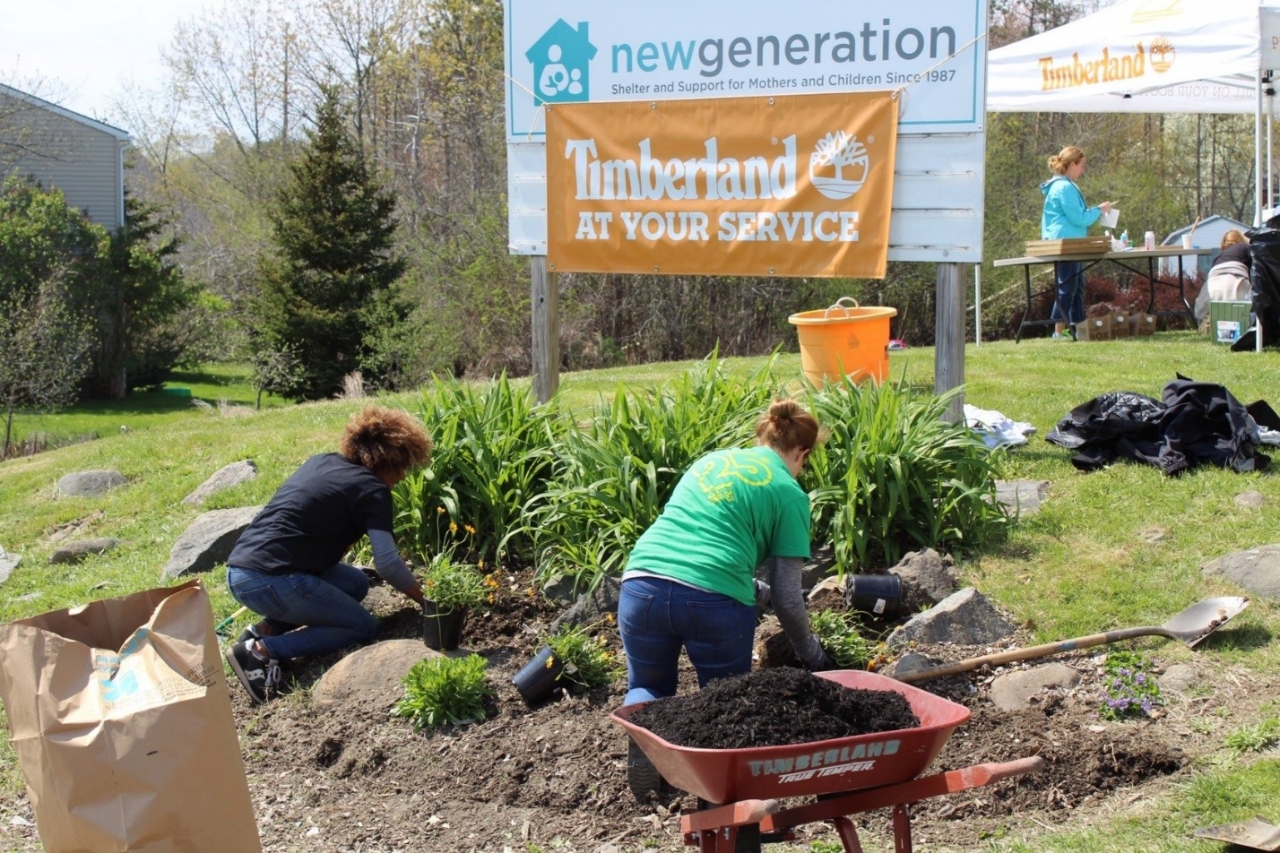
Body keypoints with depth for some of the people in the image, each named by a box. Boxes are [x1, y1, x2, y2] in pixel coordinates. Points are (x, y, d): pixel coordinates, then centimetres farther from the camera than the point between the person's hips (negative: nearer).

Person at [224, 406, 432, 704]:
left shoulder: (321, 463, 18)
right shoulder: (371, 489, -5)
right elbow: (387, 563, -13)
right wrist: (425, 598, 0)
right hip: (272, 580, -8)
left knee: (355, 582, 22)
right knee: (362, 627, 8)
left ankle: (265, 628, 8)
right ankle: (262, 650, -8)